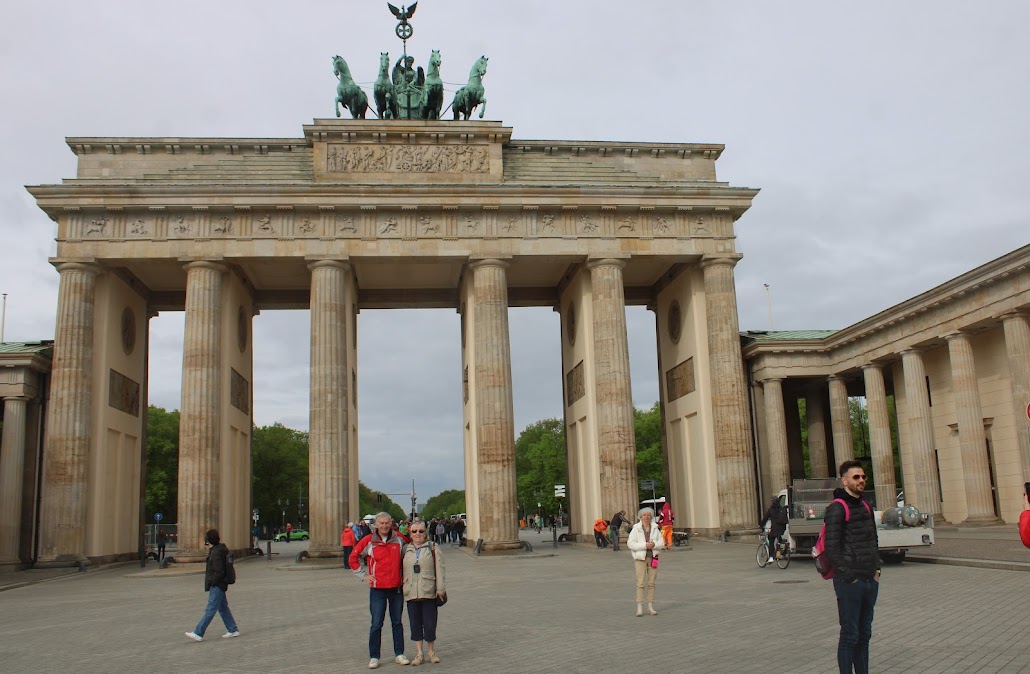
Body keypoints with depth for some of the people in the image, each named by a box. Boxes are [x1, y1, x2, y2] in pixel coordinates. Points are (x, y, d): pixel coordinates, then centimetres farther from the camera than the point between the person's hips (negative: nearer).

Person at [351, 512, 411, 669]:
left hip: (397, 587, 2)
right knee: (376, 624, 0)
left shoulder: (400, 539, 1)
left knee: (397, 622, 10)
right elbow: (353, 557, 5)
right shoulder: (368, 541, -4)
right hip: (377, 588, -2)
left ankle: (399, 654, 18)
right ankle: (374, 657, 8)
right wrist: (363, 575, 0)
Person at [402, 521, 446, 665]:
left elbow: (439, 569, -1)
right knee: (415, 624, 6)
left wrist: (440, 588, -7)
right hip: (411, 592, 3)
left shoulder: (433, 548, 3)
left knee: (430, 623, 0)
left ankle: (431, 652, 17)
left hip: (428, 592, -2)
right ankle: (419, 653, 17)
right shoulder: (405, 549, 11)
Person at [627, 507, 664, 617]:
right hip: (640, 558, -3)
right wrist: (645, 545, -17)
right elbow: (630, 543, -9)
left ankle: (650, 607, 13)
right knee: (640, 582, -7)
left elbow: (661, 543, 8)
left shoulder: (655, 528, 8)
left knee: (651, 583, 6)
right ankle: (639, 607, -4)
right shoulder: (636, 529, -2)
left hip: (653, 557, 3)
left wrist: (654, 544, -14)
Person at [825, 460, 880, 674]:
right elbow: (832, 548, -16)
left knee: (864, 635, 14)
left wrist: (877, 569, 11)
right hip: (849, 583, -8)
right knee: (850, 636, -2)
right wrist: (849, 577, -18)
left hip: (871, 581, 8)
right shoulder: (837, 508, -11)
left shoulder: (865, 507, 14)